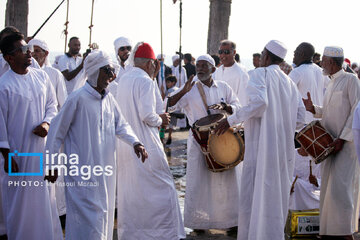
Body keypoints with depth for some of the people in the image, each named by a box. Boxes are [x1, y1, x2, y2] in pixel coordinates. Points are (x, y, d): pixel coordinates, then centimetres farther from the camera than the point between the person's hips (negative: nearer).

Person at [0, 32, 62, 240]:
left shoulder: (41, 77, 4)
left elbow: (52, 103, 13)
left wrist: (46, 123, -8)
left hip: (42, 144, 5)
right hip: (18, 151, -5)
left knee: (45, 197, 15)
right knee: (20, 198, 3)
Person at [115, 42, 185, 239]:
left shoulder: (124, 80, 13)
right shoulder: (145, 81, -14)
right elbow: (147, 114, -20)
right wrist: (160, 120, -1)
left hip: (125, 145, 9)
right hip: (145, 145, -9)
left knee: (128, 189, 15)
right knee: (161, 188, -1)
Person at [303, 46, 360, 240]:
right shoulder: (332, 83, 17)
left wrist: (342, 138, -18)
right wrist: (314, 109, 4)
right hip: (330, 143, 8)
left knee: (340, 188, -11)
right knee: (329, 187, 9)